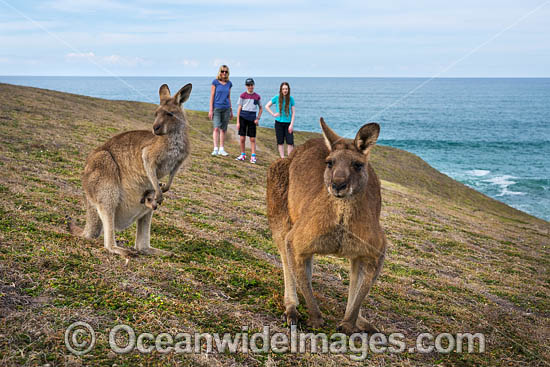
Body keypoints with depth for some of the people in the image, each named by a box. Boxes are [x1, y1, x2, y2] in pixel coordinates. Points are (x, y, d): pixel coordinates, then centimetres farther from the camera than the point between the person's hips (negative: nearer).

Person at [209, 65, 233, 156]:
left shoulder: (229, 83, 8)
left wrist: (231, 111, 14)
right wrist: (211, 109, -8)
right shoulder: (215, 82, -3)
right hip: (217, 108, -4)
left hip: (226, 109, 4)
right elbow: (212, 96, -3)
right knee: (216, 128, -15)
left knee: (223, 129, 7)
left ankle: (221, 149, 14)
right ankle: (215, 149, -19)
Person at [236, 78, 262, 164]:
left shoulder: (257, 96, 5)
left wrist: (258, 118, 2)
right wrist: (238, 122, -3)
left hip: (252, 118, 1)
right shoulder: (243, 95, 0)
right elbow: (239, 108, 1)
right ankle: (243, 155, 17)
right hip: (243, 117, -1)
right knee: (242, 138, 2)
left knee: (253, 139, 0)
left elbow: (260, 108, 16)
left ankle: (253, 156, 2)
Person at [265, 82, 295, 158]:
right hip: (279, 123, 1)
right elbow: (267, 106, 8)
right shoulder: (277, 98, -1)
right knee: (280, 142, 5)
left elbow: (293, 112, 0)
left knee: (290, 142, -7)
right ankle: (282, 158, 13)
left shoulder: (291, 99, -2)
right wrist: (273, 114, -3)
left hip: (288, 123, 0)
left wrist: (291, 124, -7)